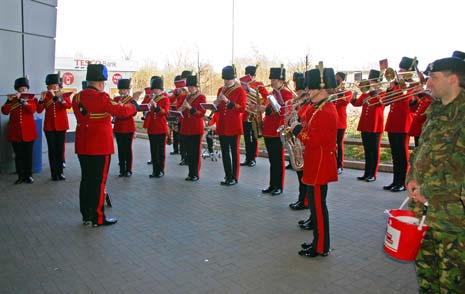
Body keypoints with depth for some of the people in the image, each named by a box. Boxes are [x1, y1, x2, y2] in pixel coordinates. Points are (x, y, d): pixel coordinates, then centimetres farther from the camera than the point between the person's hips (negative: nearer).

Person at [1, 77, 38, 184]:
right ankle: (21, 176, 13)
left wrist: (21, 100, -22)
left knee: (28, 154, 5)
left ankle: (29, 175, 14)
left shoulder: (32, 99, 5)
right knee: (18, 155, 5)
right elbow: (5, 111, -4)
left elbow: (32, 110, -15)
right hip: (15, 132, 1)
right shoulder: (12, 99, 9)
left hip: (28, 131, -1)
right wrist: (9, 100, -17)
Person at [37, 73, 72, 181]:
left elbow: (69, 105, -17)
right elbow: (39, 110, -4)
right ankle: (54, 173, 6)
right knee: (52, 150, 1)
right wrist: (41, 100, -20)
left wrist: (57, 97, -29)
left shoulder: (64, 95, 3)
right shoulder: (45, 96, 5)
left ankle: (60, 172, 14)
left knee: (60, 149, 5)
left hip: (61, 126, 0)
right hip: (49, 126, 0)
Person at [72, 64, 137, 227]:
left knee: (86, 179, 14)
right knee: (99, 182, 1)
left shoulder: (77, 97, 6)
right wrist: (134, 106, 4)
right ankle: (98, 218, 8)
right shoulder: (101, 97, -16)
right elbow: (122, 111, -14)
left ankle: (86, 215, 23)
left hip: (82, 146, 7)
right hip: (101, 146, -7)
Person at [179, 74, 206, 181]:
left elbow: (202, 113, -11)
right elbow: (183, 113, 18)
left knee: (196, 152, 0)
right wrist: (181, 109, -5)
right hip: (186, 128, 6)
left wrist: (190, 107, -22)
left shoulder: (202, 97, -3)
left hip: (196, 128, -5)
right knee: (188, 151, 8)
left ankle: (196, 174, 7)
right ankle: (191, 173, 17)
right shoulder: (186, 97, 14)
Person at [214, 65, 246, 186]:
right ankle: (228, 176, 19)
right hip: (222, 126, 5)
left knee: (234, 152, 2)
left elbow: (242, 108, -12)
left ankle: (234, 178, 11)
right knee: (224, 152, 9)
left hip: (234, 126, -5)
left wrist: (228, 101, -21)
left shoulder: (240, 90, -4)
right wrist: (216, 104, -7)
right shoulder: (221, 90, 12)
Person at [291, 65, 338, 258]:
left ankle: (321, 247, 11)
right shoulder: (323, 109, 13)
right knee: (316, 204, 17)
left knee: (318, 206, -1)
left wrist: (298, 130, -13)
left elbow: (314, 140, -26)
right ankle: (319, 241, 29)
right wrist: (301, 129, 5)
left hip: (320, 167, -10)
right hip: (317, 165, 10)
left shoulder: (325, 112, -20)